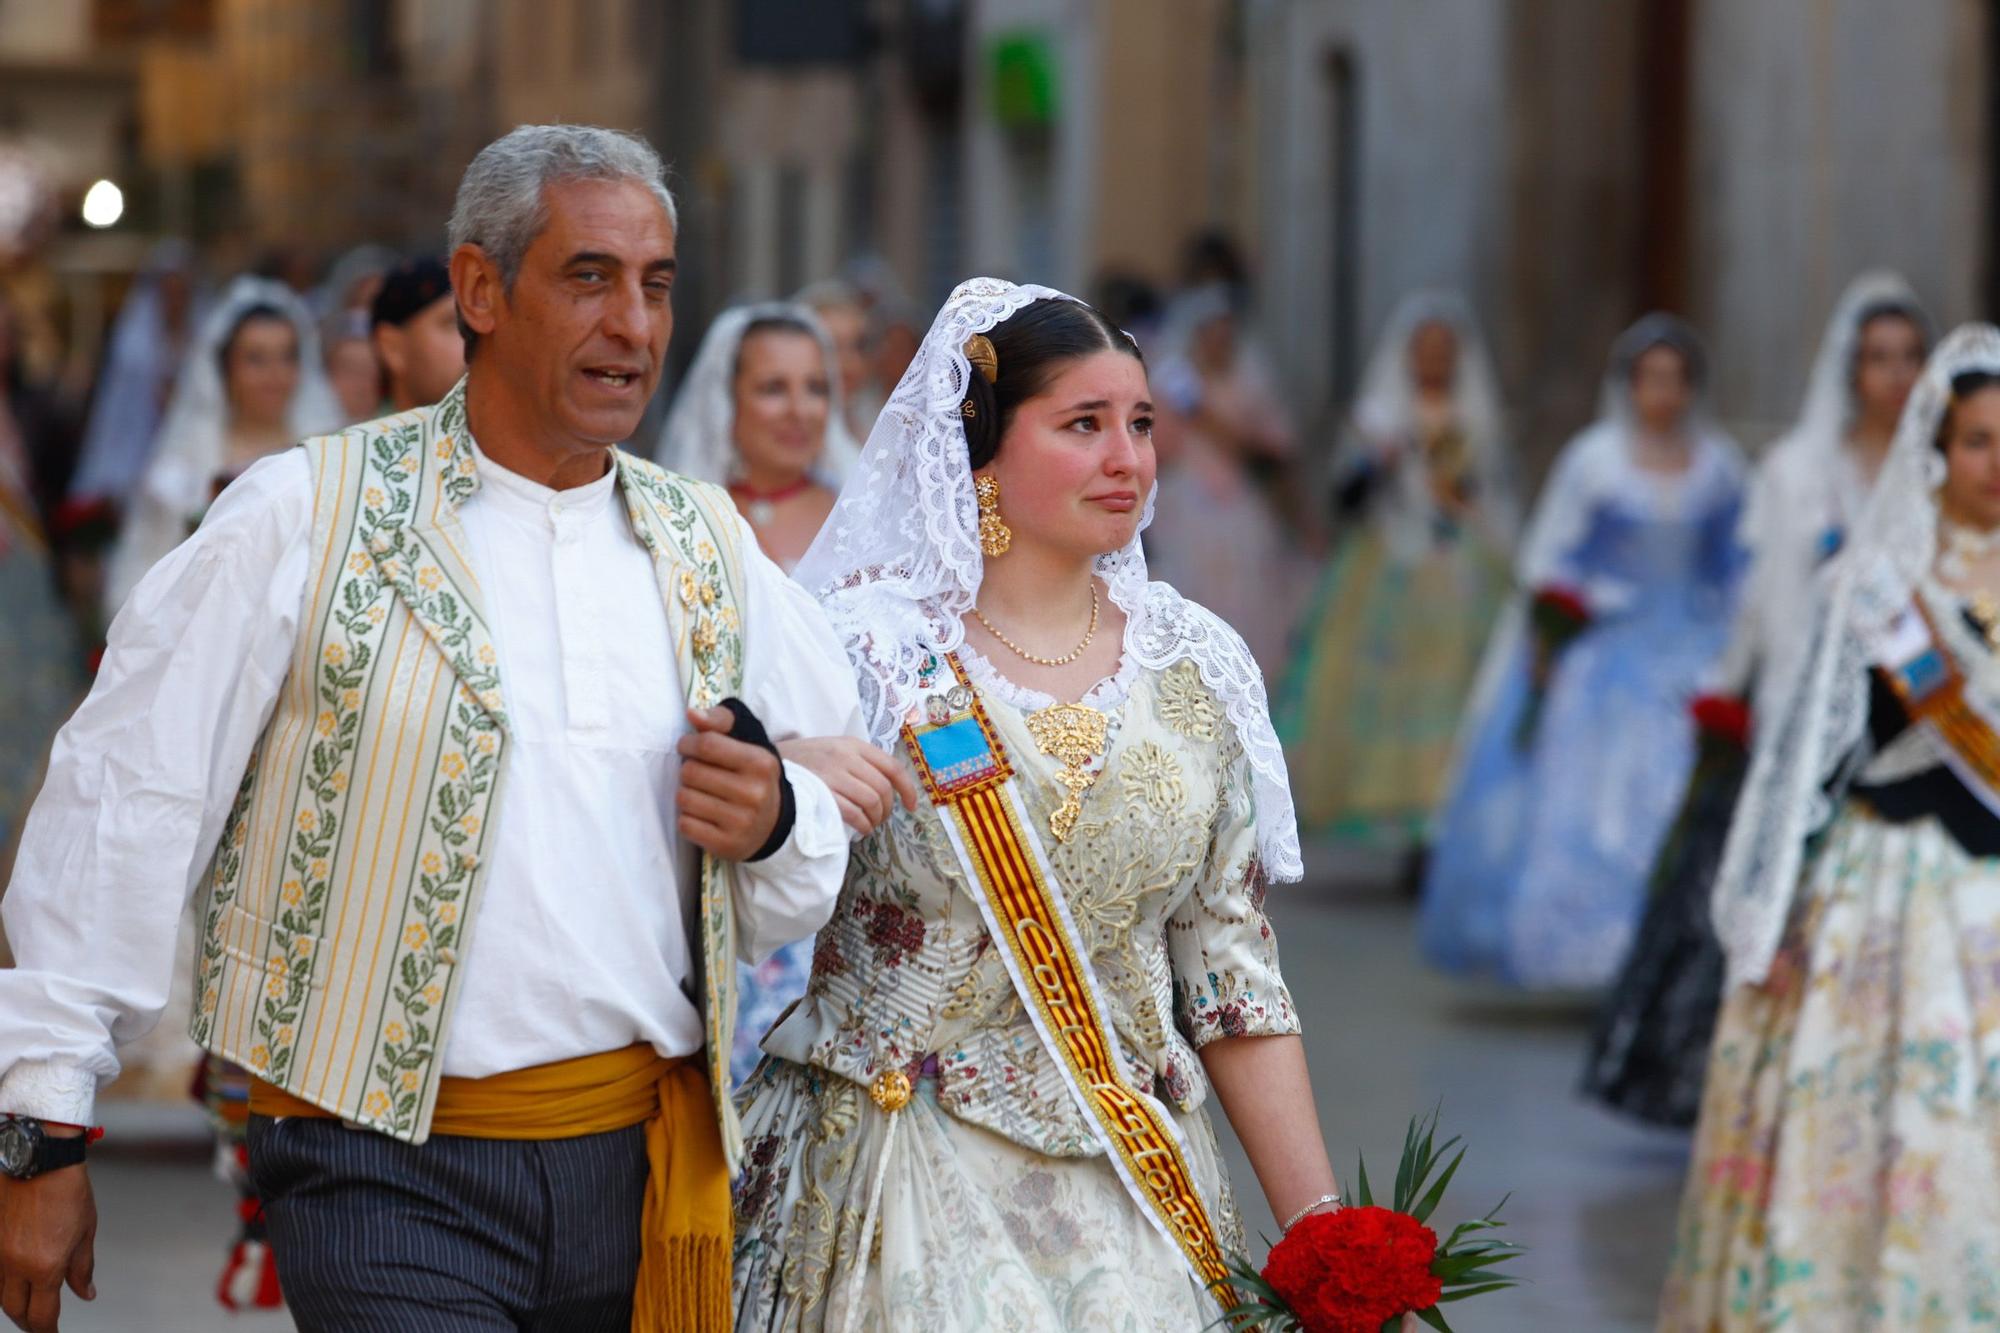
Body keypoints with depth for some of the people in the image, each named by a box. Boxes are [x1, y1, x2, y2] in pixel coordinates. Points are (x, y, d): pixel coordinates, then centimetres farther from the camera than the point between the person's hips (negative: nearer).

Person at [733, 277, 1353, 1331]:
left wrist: (1319, 1228, 4)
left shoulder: (1197, 670, 6)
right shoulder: (863, 644, -6)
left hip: (1129, 1191, 4)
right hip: (908, 1176, -3)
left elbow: (1234, 976, 8)